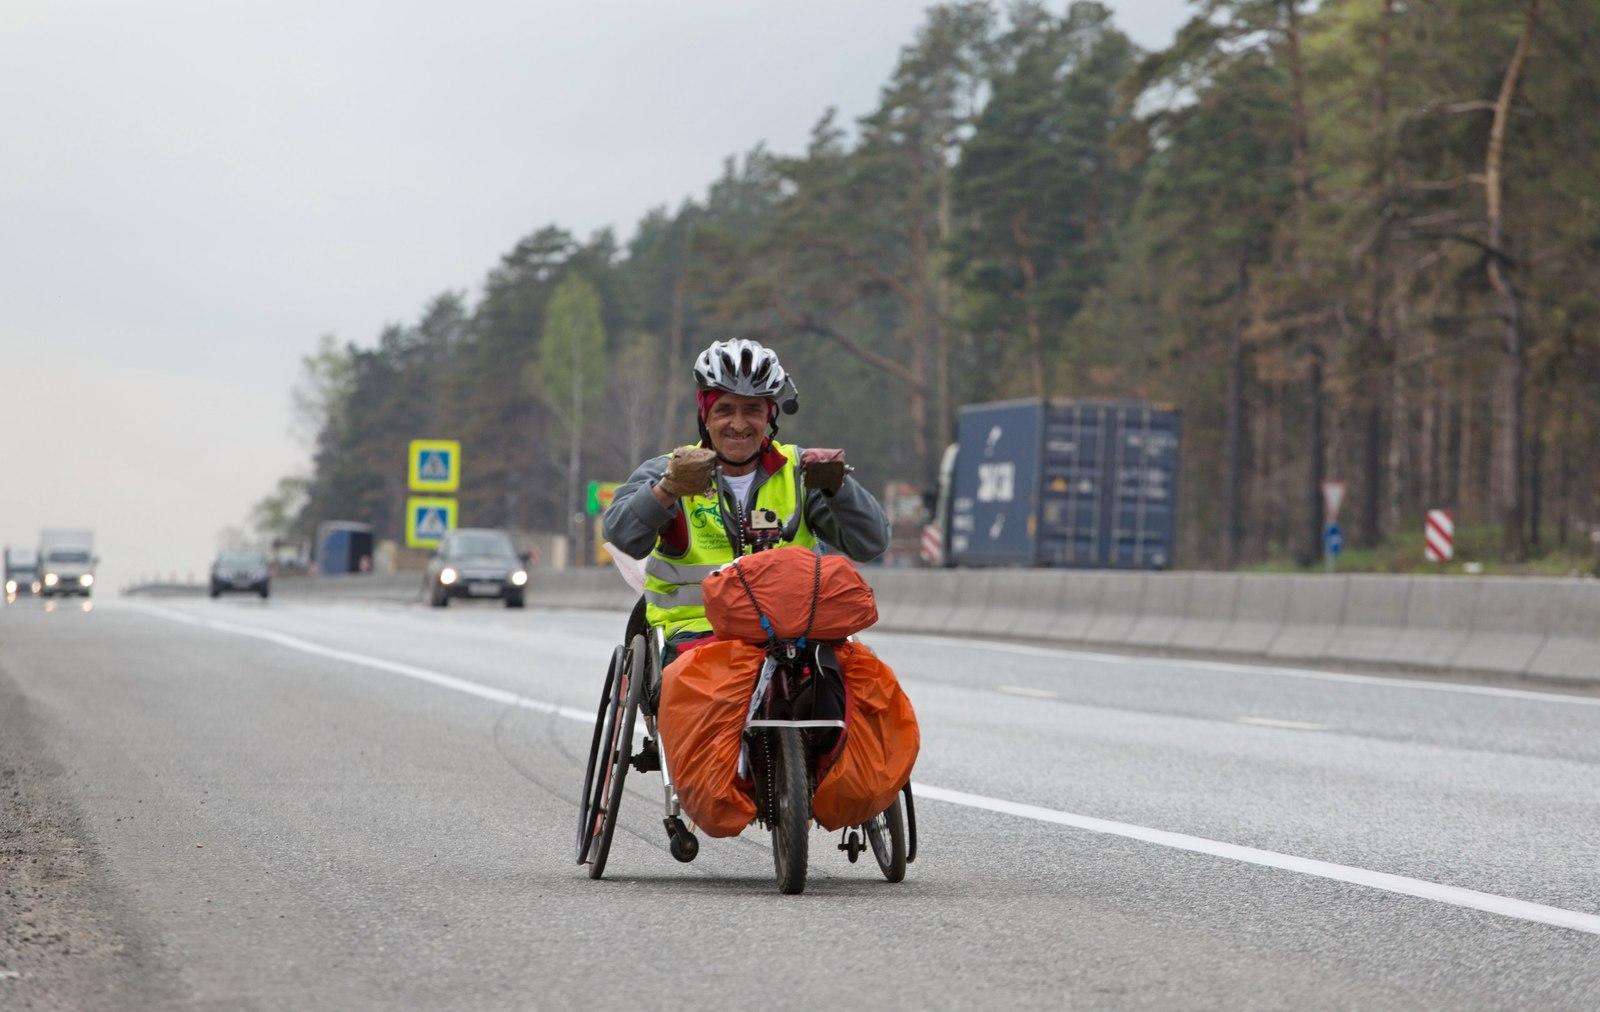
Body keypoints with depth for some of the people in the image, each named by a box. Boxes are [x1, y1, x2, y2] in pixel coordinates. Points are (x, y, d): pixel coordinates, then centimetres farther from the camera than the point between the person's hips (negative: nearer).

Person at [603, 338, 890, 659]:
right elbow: (623, 536, -14)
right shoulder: (668, 470, 6)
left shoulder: (799, 472, 11)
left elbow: (871, 543, 0)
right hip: (694, 629, -1)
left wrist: (838, 485, -19)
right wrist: (669, 489, -33)